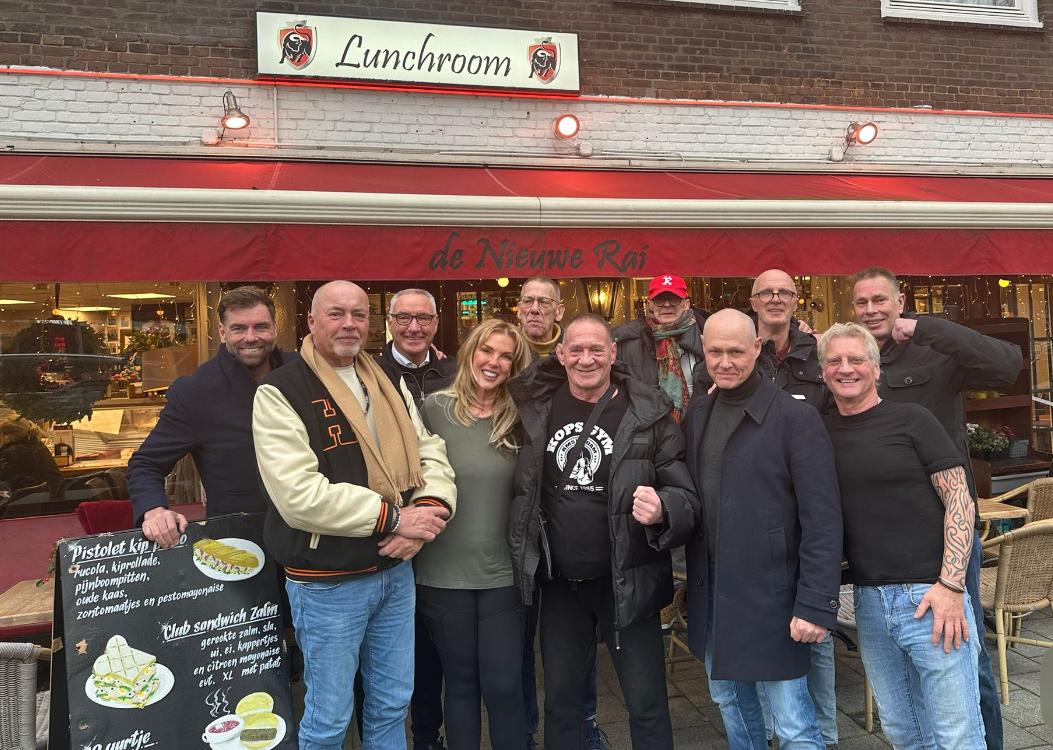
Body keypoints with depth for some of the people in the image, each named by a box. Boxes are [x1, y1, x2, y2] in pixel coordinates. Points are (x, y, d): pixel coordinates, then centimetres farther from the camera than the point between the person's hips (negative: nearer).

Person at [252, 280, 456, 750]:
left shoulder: (389, 384, 8)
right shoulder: (281, 394, -13)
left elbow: (429, 452, 6)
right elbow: (300, 496, -24)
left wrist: (430, 509, -16)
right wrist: (395, 517, -21)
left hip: (396, 570, 6)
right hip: (326, 584, -6)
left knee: (392, 704, 20)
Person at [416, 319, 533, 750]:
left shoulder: (518, 419, 1)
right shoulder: (434, 409, -4)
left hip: (503, 572, 1)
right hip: (443, 572, -1)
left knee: (504, 685, 5)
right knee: (461, 682, 13)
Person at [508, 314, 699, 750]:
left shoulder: (648, 415, -11)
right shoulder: (536, 408, -2)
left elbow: (686, 496, -9)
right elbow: (523, 490, 11)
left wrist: (662, 509, -30)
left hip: (627, 583, -3)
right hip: (559, 584, 3)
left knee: (647, 705, 9)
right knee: (559, 701, 19)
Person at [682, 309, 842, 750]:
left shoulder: (795, 418, -13)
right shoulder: (696, 416, 6)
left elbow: (822, 522, -15)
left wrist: (817, 605, -18)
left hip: (769, 595, -6)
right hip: (709, 592, 6)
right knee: (730, 703, 21)